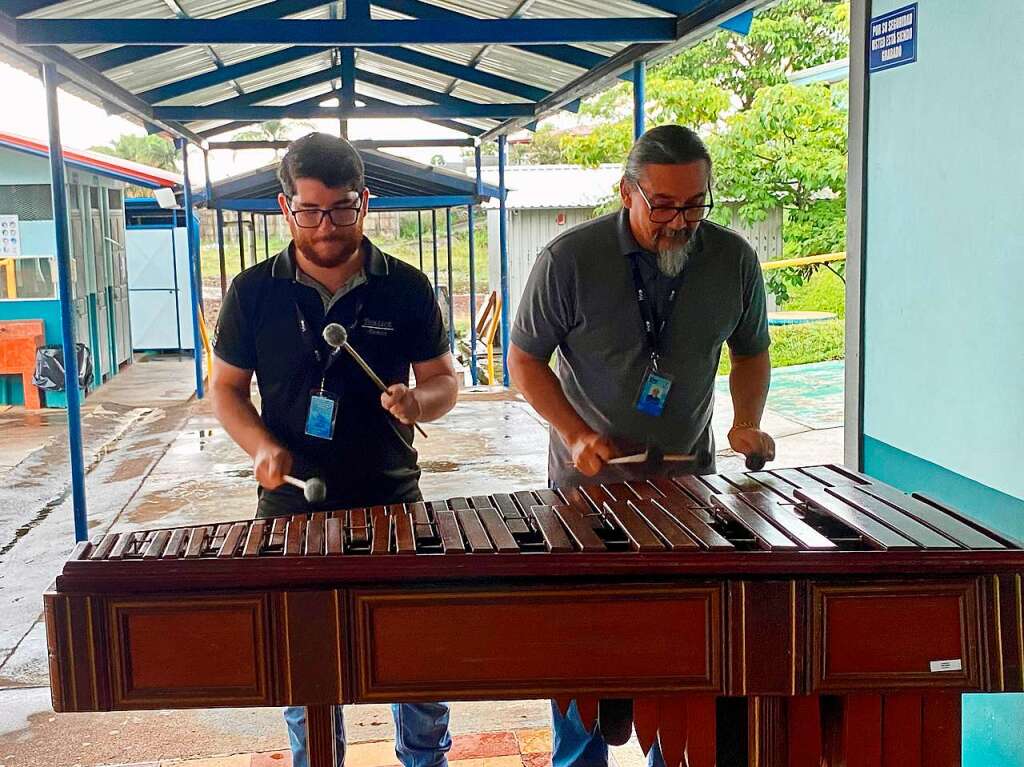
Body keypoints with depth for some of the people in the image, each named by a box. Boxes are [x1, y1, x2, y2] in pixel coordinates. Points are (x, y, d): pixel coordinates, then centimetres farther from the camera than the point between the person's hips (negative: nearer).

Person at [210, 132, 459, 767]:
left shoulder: (407, 288, -2)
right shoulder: (254, 292, -1)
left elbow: (445, 380, 4)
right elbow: (227, 387, 5)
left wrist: (418, 400, -20)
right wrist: (263, 448, -13)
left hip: (394, 505, 0)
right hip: (290, 508, 1)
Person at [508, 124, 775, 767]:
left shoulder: (734, 260, -7)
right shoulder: (569, 260, -16)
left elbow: (751, 351, 9)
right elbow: (525, 359, -5)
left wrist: (748, 423, -8)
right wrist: (577, 435, -17)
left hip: (688, 482, 2)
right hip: (588, 484, -2)